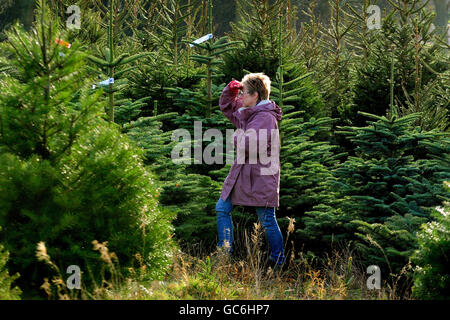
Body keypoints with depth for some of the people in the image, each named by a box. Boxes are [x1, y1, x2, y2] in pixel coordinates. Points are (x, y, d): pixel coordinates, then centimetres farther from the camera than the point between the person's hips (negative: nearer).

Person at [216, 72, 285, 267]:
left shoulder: (266, 118, -18)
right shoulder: (247, 112, 11)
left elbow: (247, 144, -28)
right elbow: (226, 106, 27)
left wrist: (237, 136, -6)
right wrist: (231, 89, 7)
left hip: (261, 177, -10)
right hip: (242, 173, 10)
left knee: (267, 220, -2)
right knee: (222, 209, 10)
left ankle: (278, 260, 10)